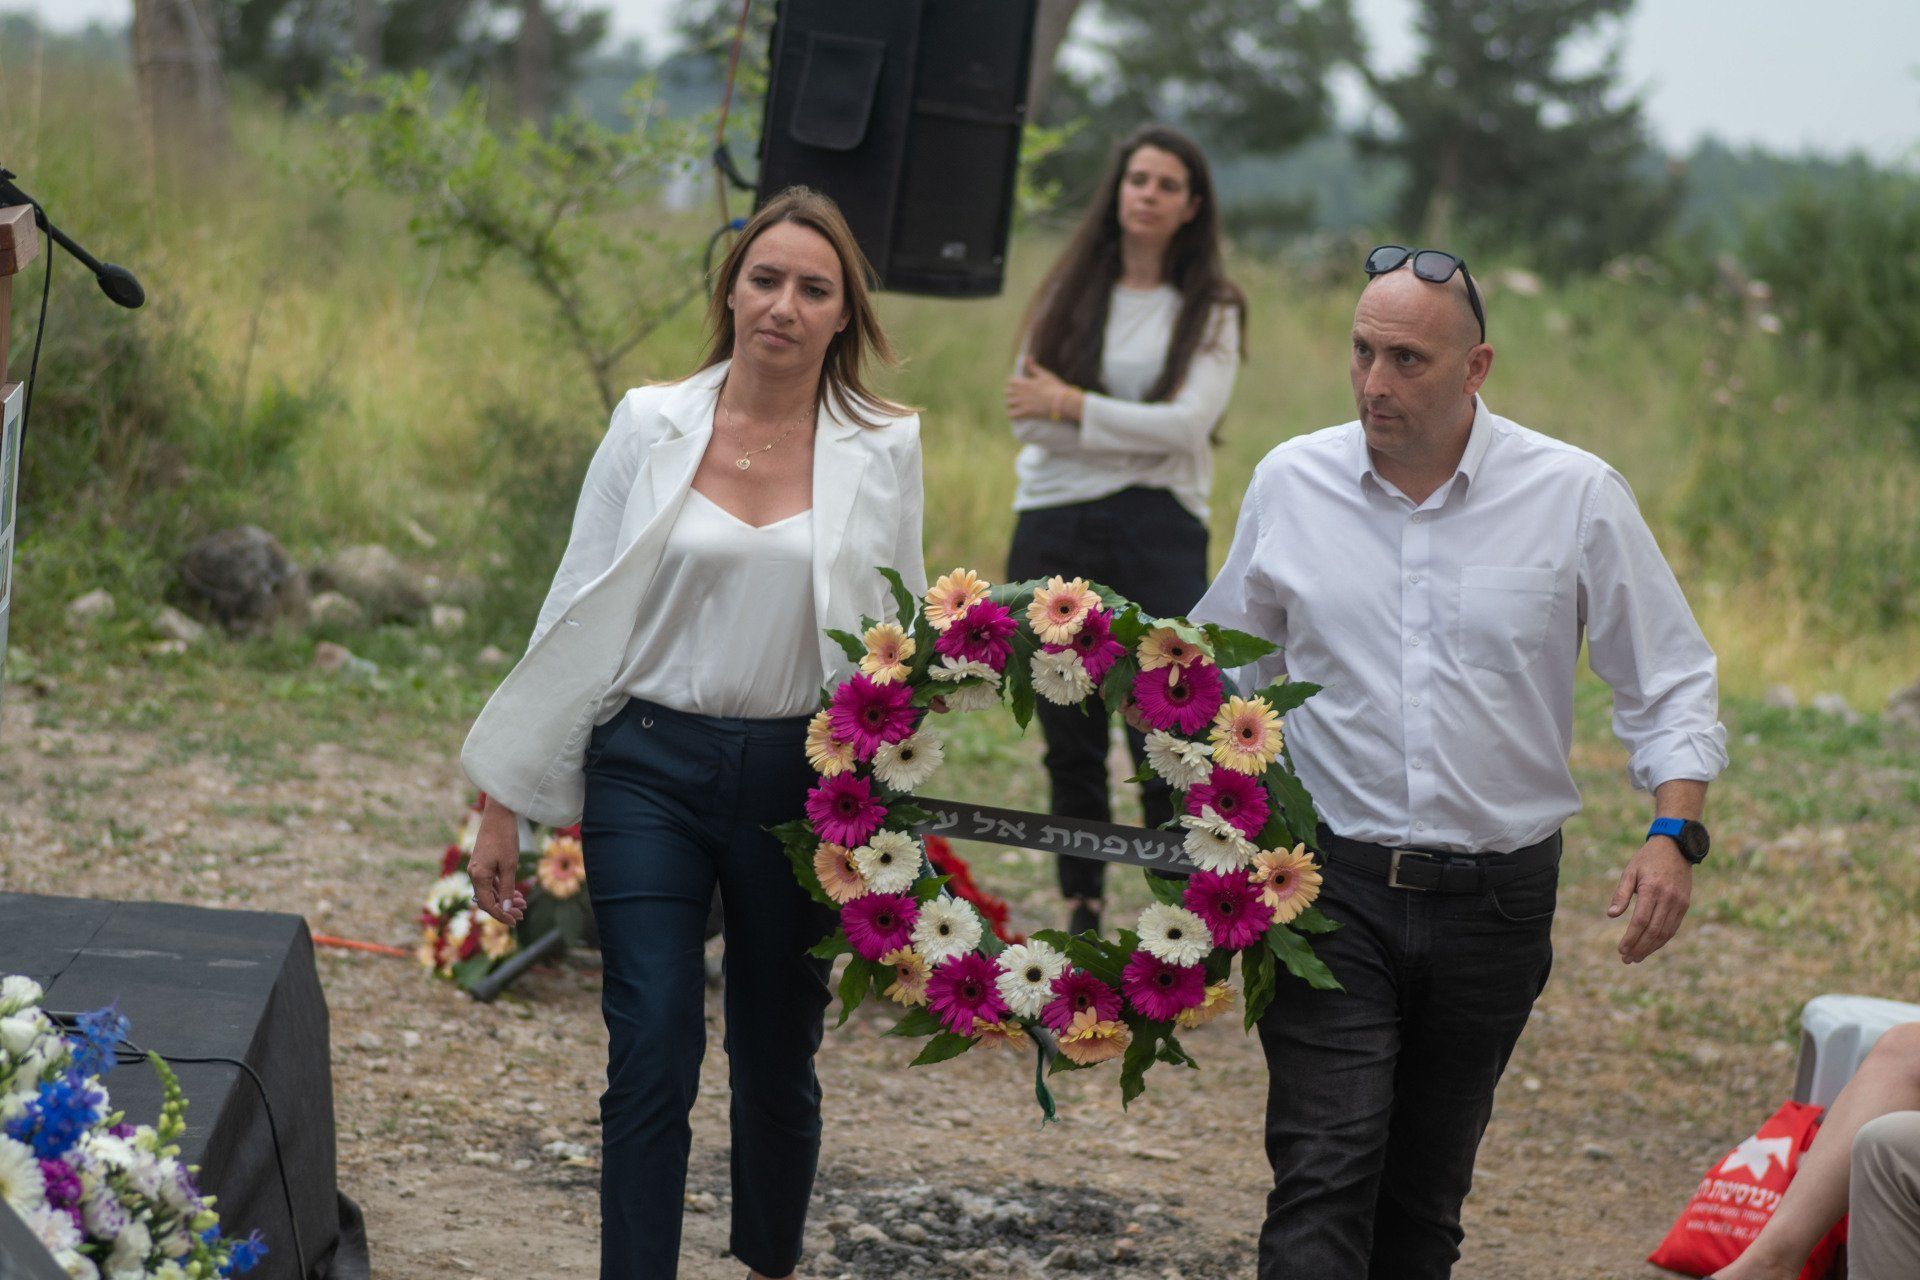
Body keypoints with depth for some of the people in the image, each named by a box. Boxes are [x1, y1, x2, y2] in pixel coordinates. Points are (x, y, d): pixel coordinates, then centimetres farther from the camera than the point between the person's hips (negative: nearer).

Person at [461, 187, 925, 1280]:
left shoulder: (884, 447, 0)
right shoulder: (652, 426, -1)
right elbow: (579, 614, 3)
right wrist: (504, 801, 3)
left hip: (802, 780, 1)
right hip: (650, 771, -1)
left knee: (778, 1061, 12)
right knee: (652, 1058, -8)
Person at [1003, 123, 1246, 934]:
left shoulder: (1211, 310, 6)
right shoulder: (1067, 294, 11)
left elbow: (1185, 424, -8)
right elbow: (1027, 417, 0)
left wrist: (1072, 404, -9)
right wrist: (1136, 433, -10)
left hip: (1157, 532, -2)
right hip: (1053, 530, 2)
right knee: (1069, 741, 6)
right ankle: (1082, 913, 16)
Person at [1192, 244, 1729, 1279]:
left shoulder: (1576, 497, -2)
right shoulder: (1290, 483, 2)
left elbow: (1669, 685, 3)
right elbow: (1223, 672, 16)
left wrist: (1673, 833, -11)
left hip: (1495, 900, 1)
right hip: (1330, 886, 0)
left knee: (1424, 1196, 11)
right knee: (1324, 1176, -15)